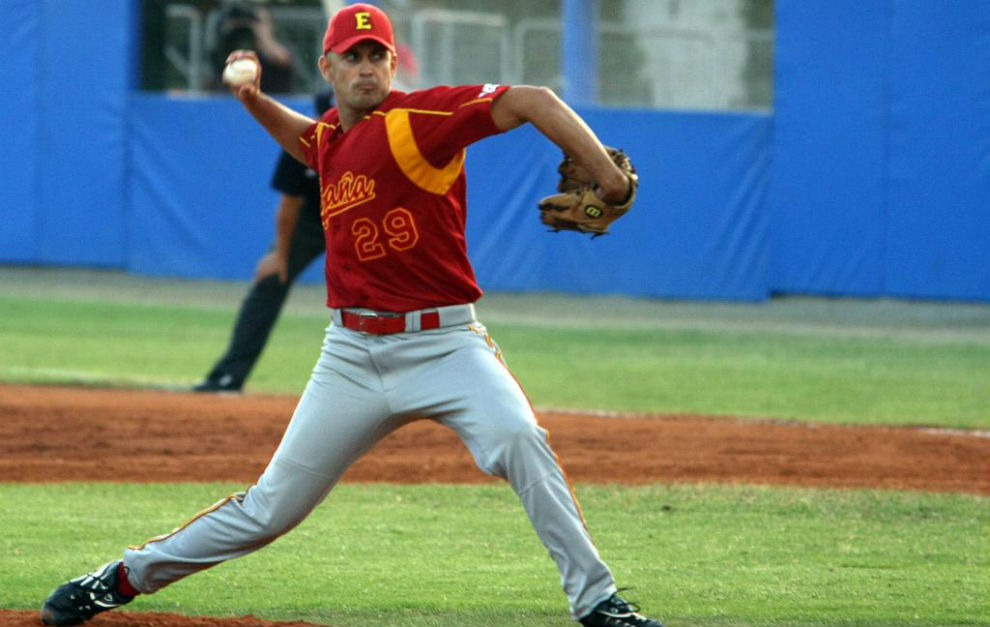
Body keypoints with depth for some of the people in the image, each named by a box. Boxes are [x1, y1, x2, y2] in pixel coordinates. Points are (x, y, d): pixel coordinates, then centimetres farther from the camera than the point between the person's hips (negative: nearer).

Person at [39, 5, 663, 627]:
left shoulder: (415, 119, -12)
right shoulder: (332, 135, 10)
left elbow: (533, 101, -20)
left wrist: (611, 180, -28)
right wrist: (255, 101, 19)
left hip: (443, 344, -5)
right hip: (352, 355, 5)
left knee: (517, 438, -31)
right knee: (272, 506, 8)